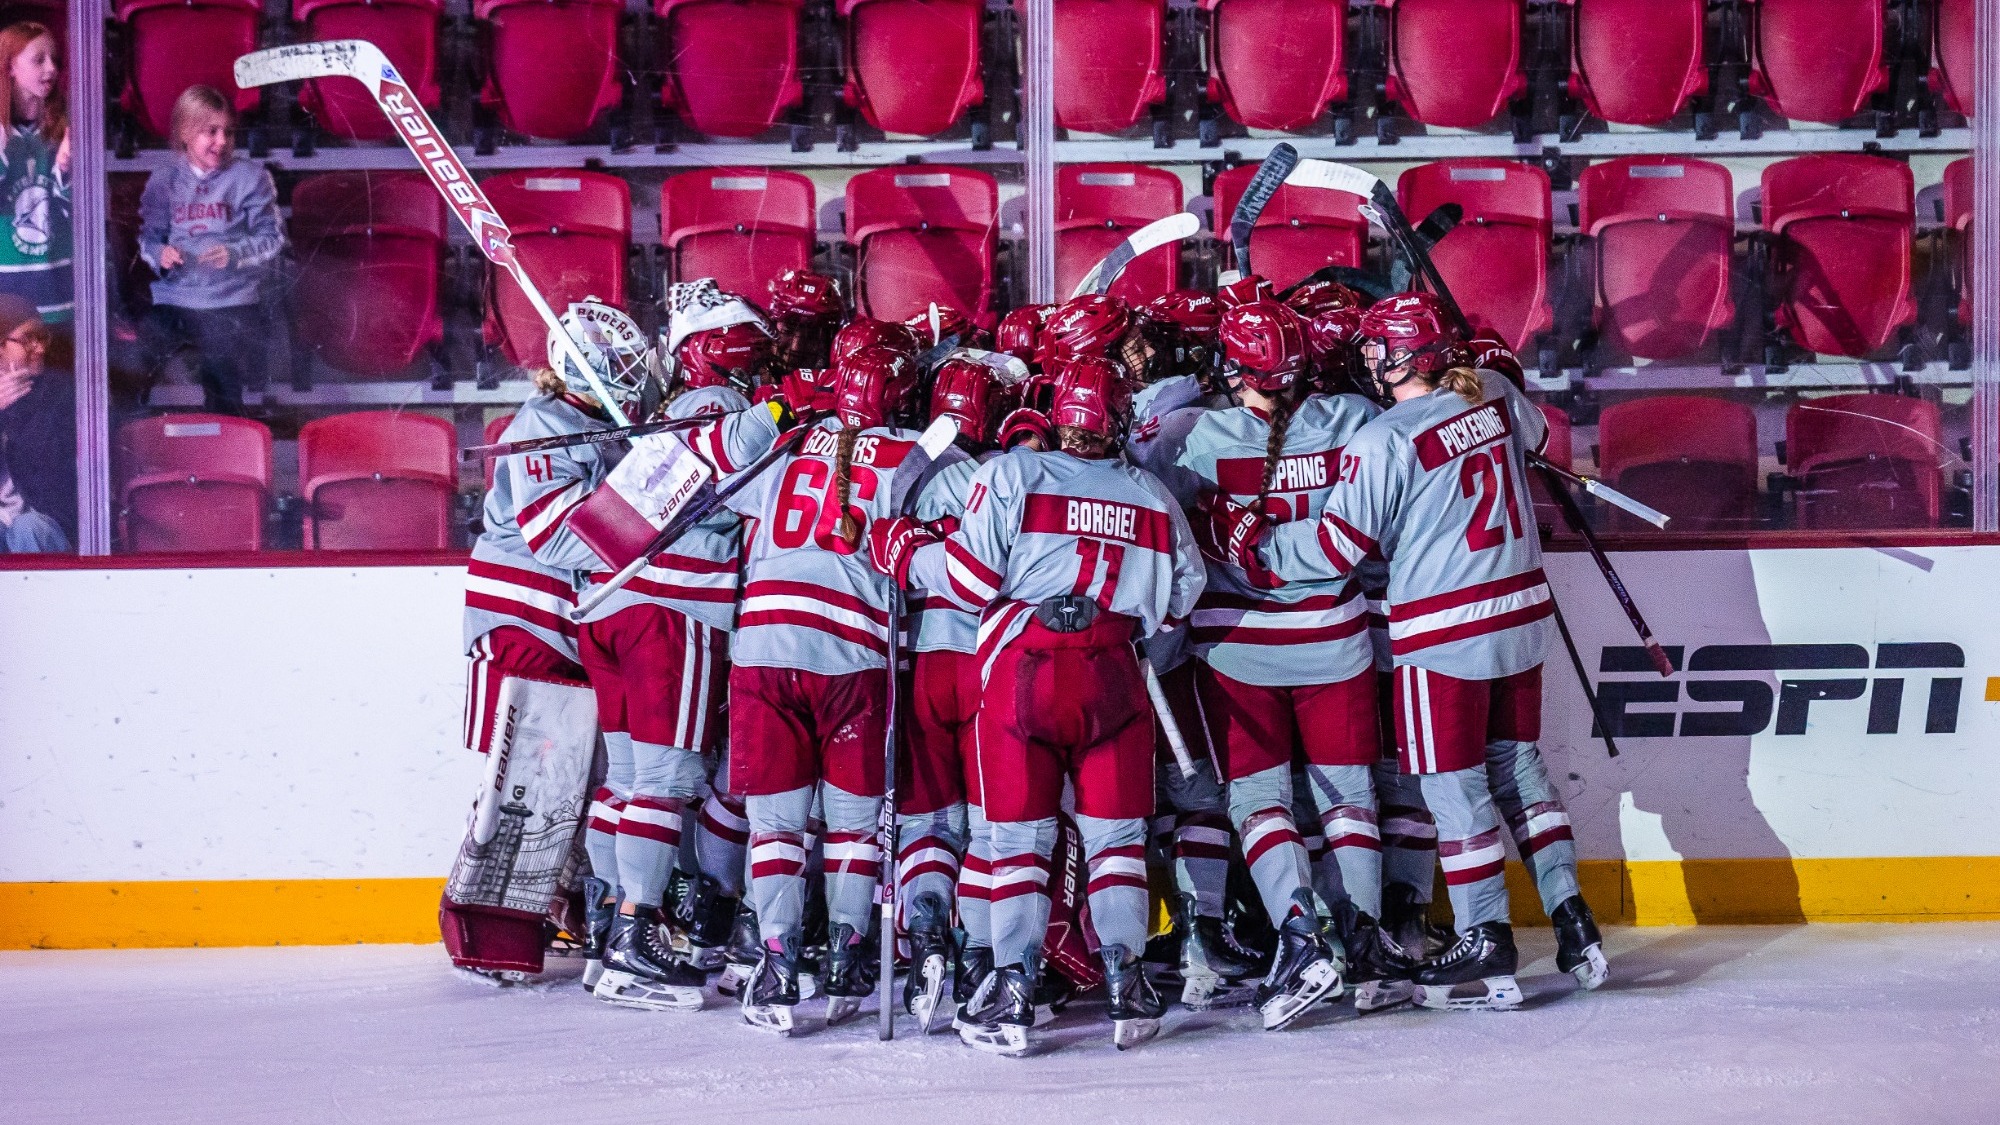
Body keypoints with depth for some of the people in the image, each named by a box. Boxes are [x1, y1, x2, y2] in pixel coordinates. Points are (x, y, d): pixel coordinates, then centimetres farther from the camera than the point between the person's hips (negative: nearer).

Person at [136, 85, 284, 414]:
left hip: (231, 304, -2)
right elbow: (148, 235, 13)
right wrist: (159, 254, -10)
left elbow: (273, 238, 0)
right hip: (172, 301, 2)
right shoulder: (163, 181, 9)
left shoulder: (251, 177, 1)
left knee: (223, 400, -2)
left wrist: (235, 254, -18)